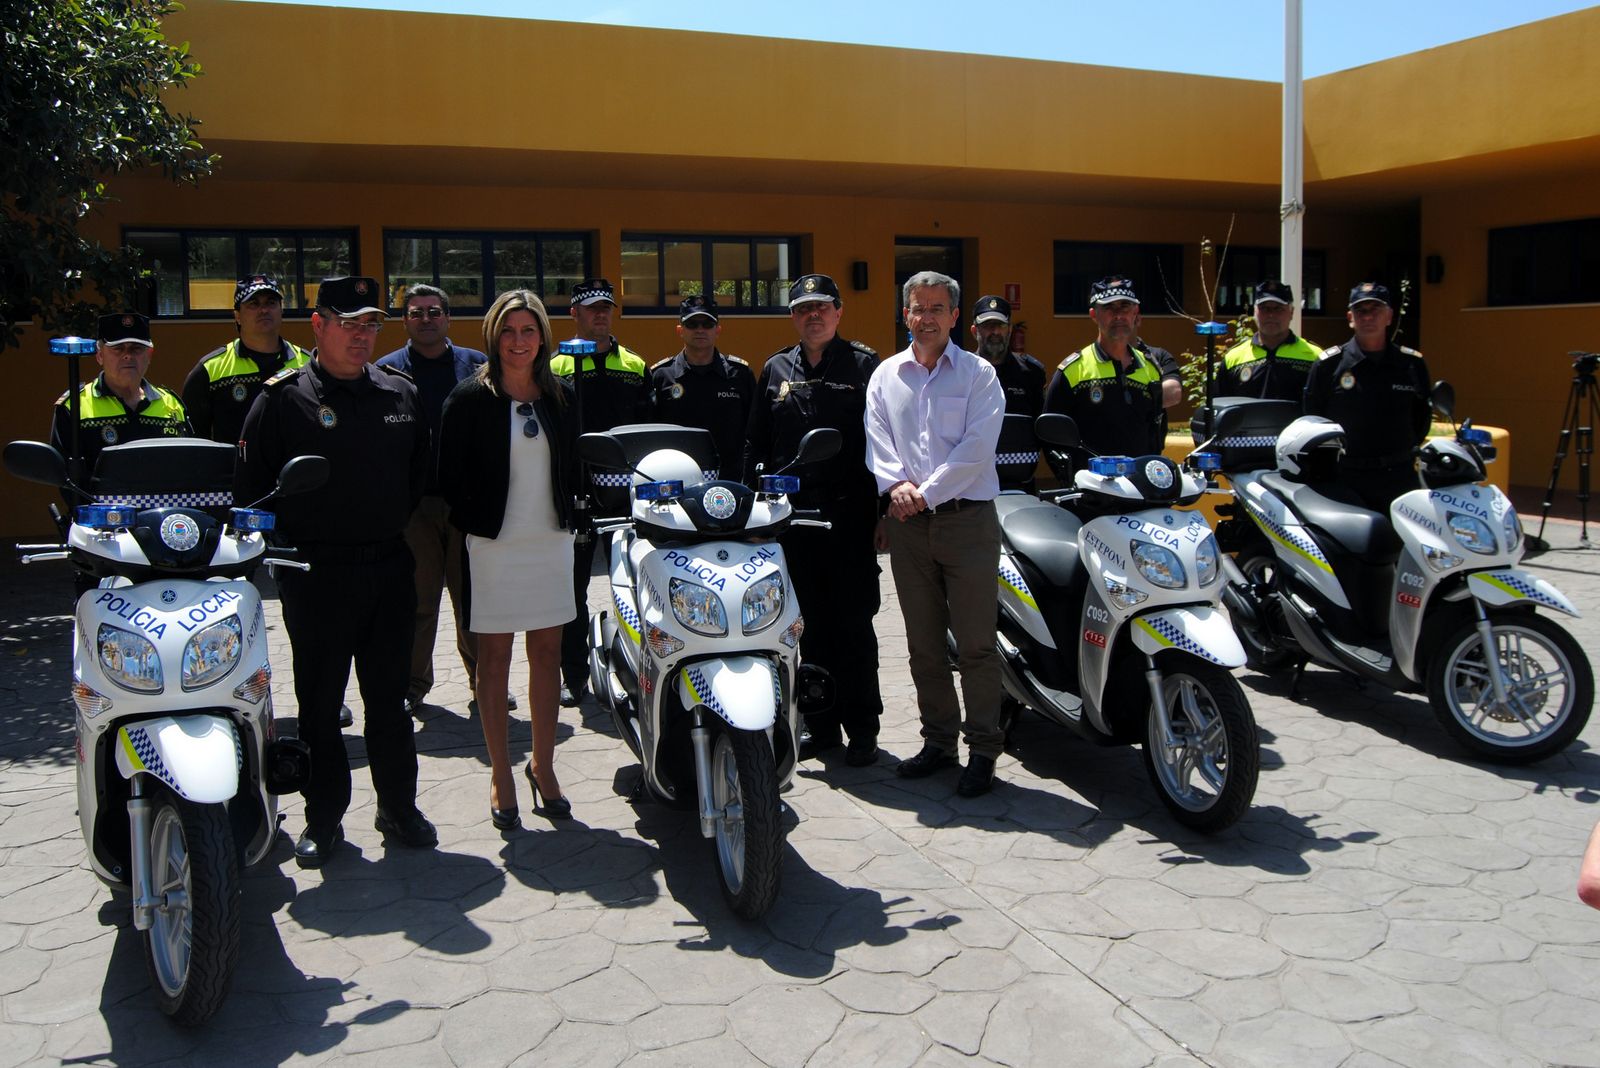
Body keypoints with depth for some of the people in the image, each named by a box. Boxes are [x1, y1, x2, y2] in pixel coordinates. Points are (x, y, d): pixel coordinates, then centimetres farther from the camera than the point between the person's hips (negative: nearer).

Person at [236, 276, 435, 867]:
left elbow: (420, 473, 19)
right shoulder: (282, 397, -5)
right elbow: (253, 486, -4)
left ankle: (399, 806, 25)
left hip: (389, 567, 3)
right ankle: (323, 817, 21)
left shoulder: (402, 394, 8)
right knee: (320, 701, 8)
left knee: (388, 696, 13)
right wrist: (288, 547, -4)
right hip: (316, 572, -3)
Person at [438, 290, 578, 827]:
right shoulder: (470, 398, -4)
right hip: (494, 543, -4)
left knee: (547, 654, 9)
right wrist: (472, 523, -8)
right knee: (494, 657, 5)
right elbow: (450, 474, -4)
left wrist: (566, 511, 5)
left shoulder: (560, 396, 8)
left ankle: (542, 765, 22)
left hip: (551, 540, 4)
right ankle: (500, 773, 16)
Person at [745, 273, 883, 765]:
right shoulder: (776, 370, 13)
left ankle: (862, 730, 11)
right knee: (812, 628, 11)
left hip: (849, 516, -4)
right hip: (793, 517, 4)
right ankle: (822, 726, 22)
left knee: (854, 627, 1)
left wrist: (884, 508, -8)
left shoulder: (864, 365, 2)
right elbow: (755, 444, 15)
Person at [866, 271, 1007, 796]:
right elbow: (877, 441, 5)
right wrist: (897, 483, -14)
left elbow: (977, 447, -8)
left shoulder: (978, 373, 2)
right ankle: (938, 740, 21)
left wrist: (927, 492, -14)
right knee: (924, 643, 10)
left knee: (975, 644, -3)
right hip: (908, 522, 4)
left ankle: (983, 749, 6)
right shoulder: (886, 375, 14)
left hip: (967, 517, -4)